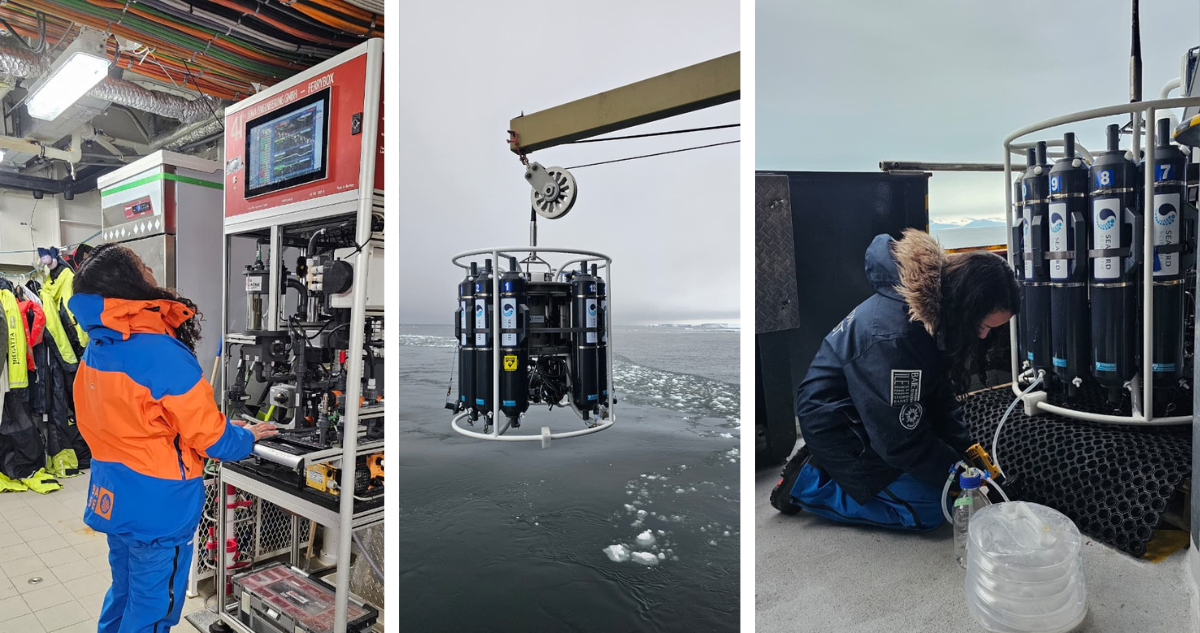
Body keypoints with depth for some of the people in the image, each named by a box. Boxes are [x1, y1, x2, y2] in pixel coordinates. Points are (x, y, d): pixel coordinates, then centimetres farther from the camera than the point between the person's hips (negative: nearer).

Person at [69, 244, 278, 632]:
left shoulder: (95, 349, 1)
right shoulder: (162, 352, -24)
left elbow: (119, 422, 11)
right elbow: (210, 436, -18)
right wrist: (247, 437, 1)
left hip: (112, 499, 8)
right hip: (158, 508, -8)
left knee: (123, 596, 26)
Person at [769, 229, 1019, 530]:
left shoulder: (933, 303, -8)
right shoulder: (893, 338, -36)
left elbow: (940, 393, 5)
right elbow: (902, 441, -25)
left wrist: (966, 450, 0)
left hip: (869, 412, 9)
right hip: (837, 424, -9)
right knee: (927, 512, -7)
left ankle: (829, 463, 17)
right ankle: (808, 483, 1)